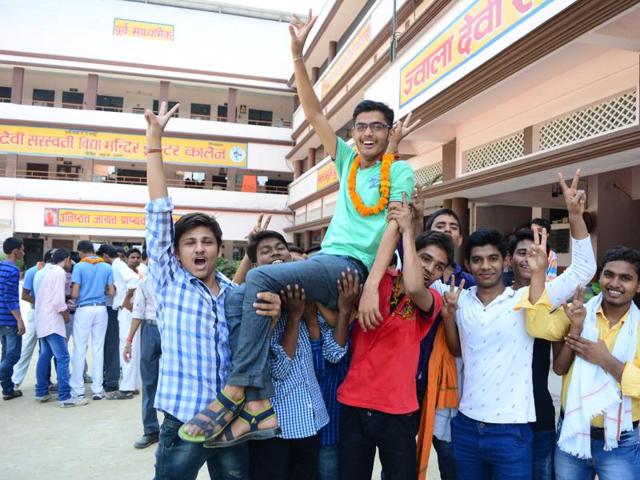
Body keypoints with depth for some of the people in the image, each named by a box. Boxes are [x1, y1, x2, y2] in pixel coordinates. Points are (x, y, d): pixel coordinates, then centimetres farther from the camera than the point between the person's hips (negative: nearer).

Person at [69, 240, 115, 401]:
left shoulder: (79, 266, -5)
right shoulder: (107, 267, 5)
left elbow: (74, 294, -9)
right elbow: (111, 291, 5)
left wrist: (70, 295, 14)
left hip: (84, 309, -3)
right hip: (101, 309, 3)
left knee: (80, 349, 5)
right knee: (98, 349, 6)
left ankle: (78, 389, 10)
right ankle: (97, 390, 10)